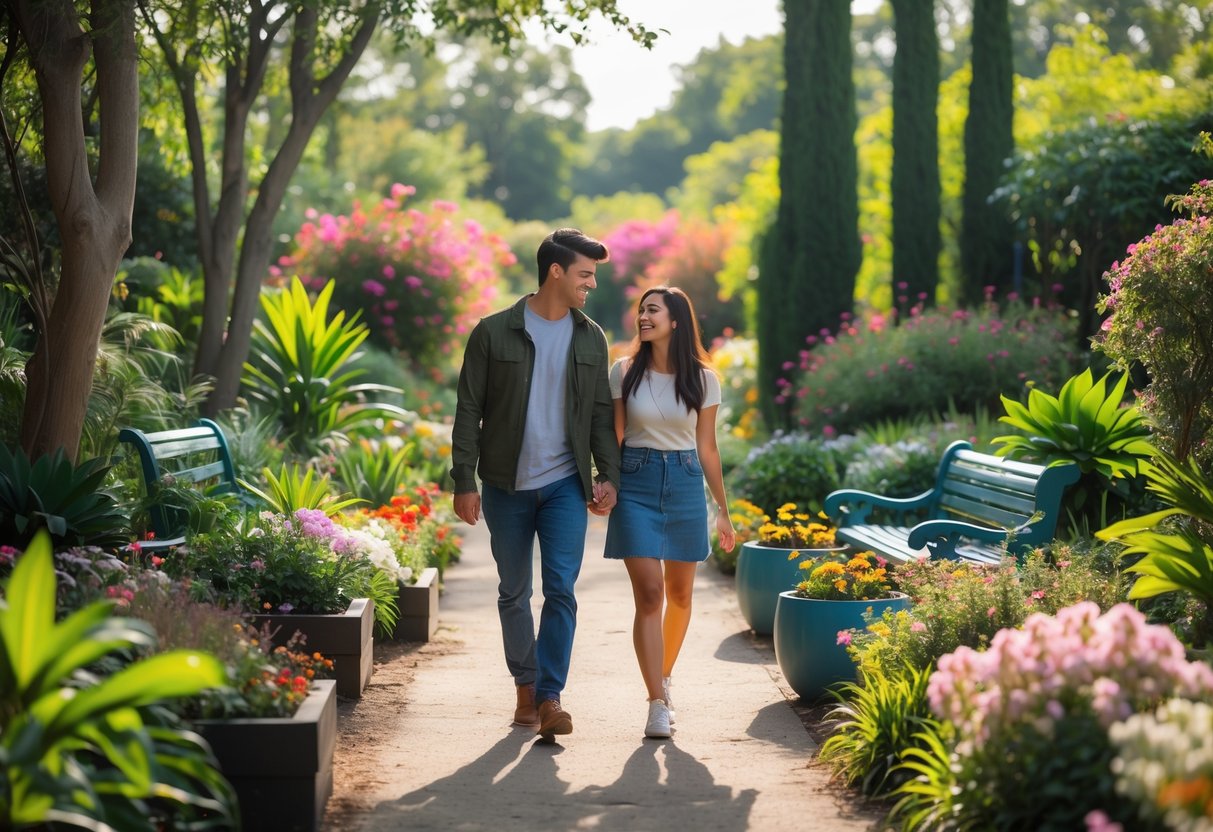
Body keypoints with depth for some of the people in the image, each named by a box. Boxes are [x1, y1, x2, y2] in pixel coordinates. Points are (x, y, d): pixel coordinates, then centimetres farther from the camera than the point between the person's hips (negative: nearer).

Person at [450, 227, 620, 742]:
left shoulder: (590, 338, 7)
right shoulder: (494, 333, -3)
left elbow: (601, 413, 11)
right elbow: (469, 410, -2)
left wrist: (609, 475, 1)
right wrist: (464, 481, -7)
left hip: (565, 485, 1)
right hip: (506, 486, -1)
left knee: (560, 589, -11)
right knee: (514, 593, 9)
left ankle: (550, 698, -10)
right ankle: (525, 688, 24)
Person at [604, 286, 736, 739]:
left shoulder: (703, 378, 1)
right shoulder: (625, 371, 0)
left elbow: (707, 448, 6)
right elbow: (613, 436, 4)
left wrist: (723, 511, 8)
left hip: (685, 484, 2)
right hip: (636, 484, -2)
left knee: (679, 594, 11)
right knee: (649, 593, -11)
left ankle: (664, 676, 35)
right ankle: (658, 705, -10)